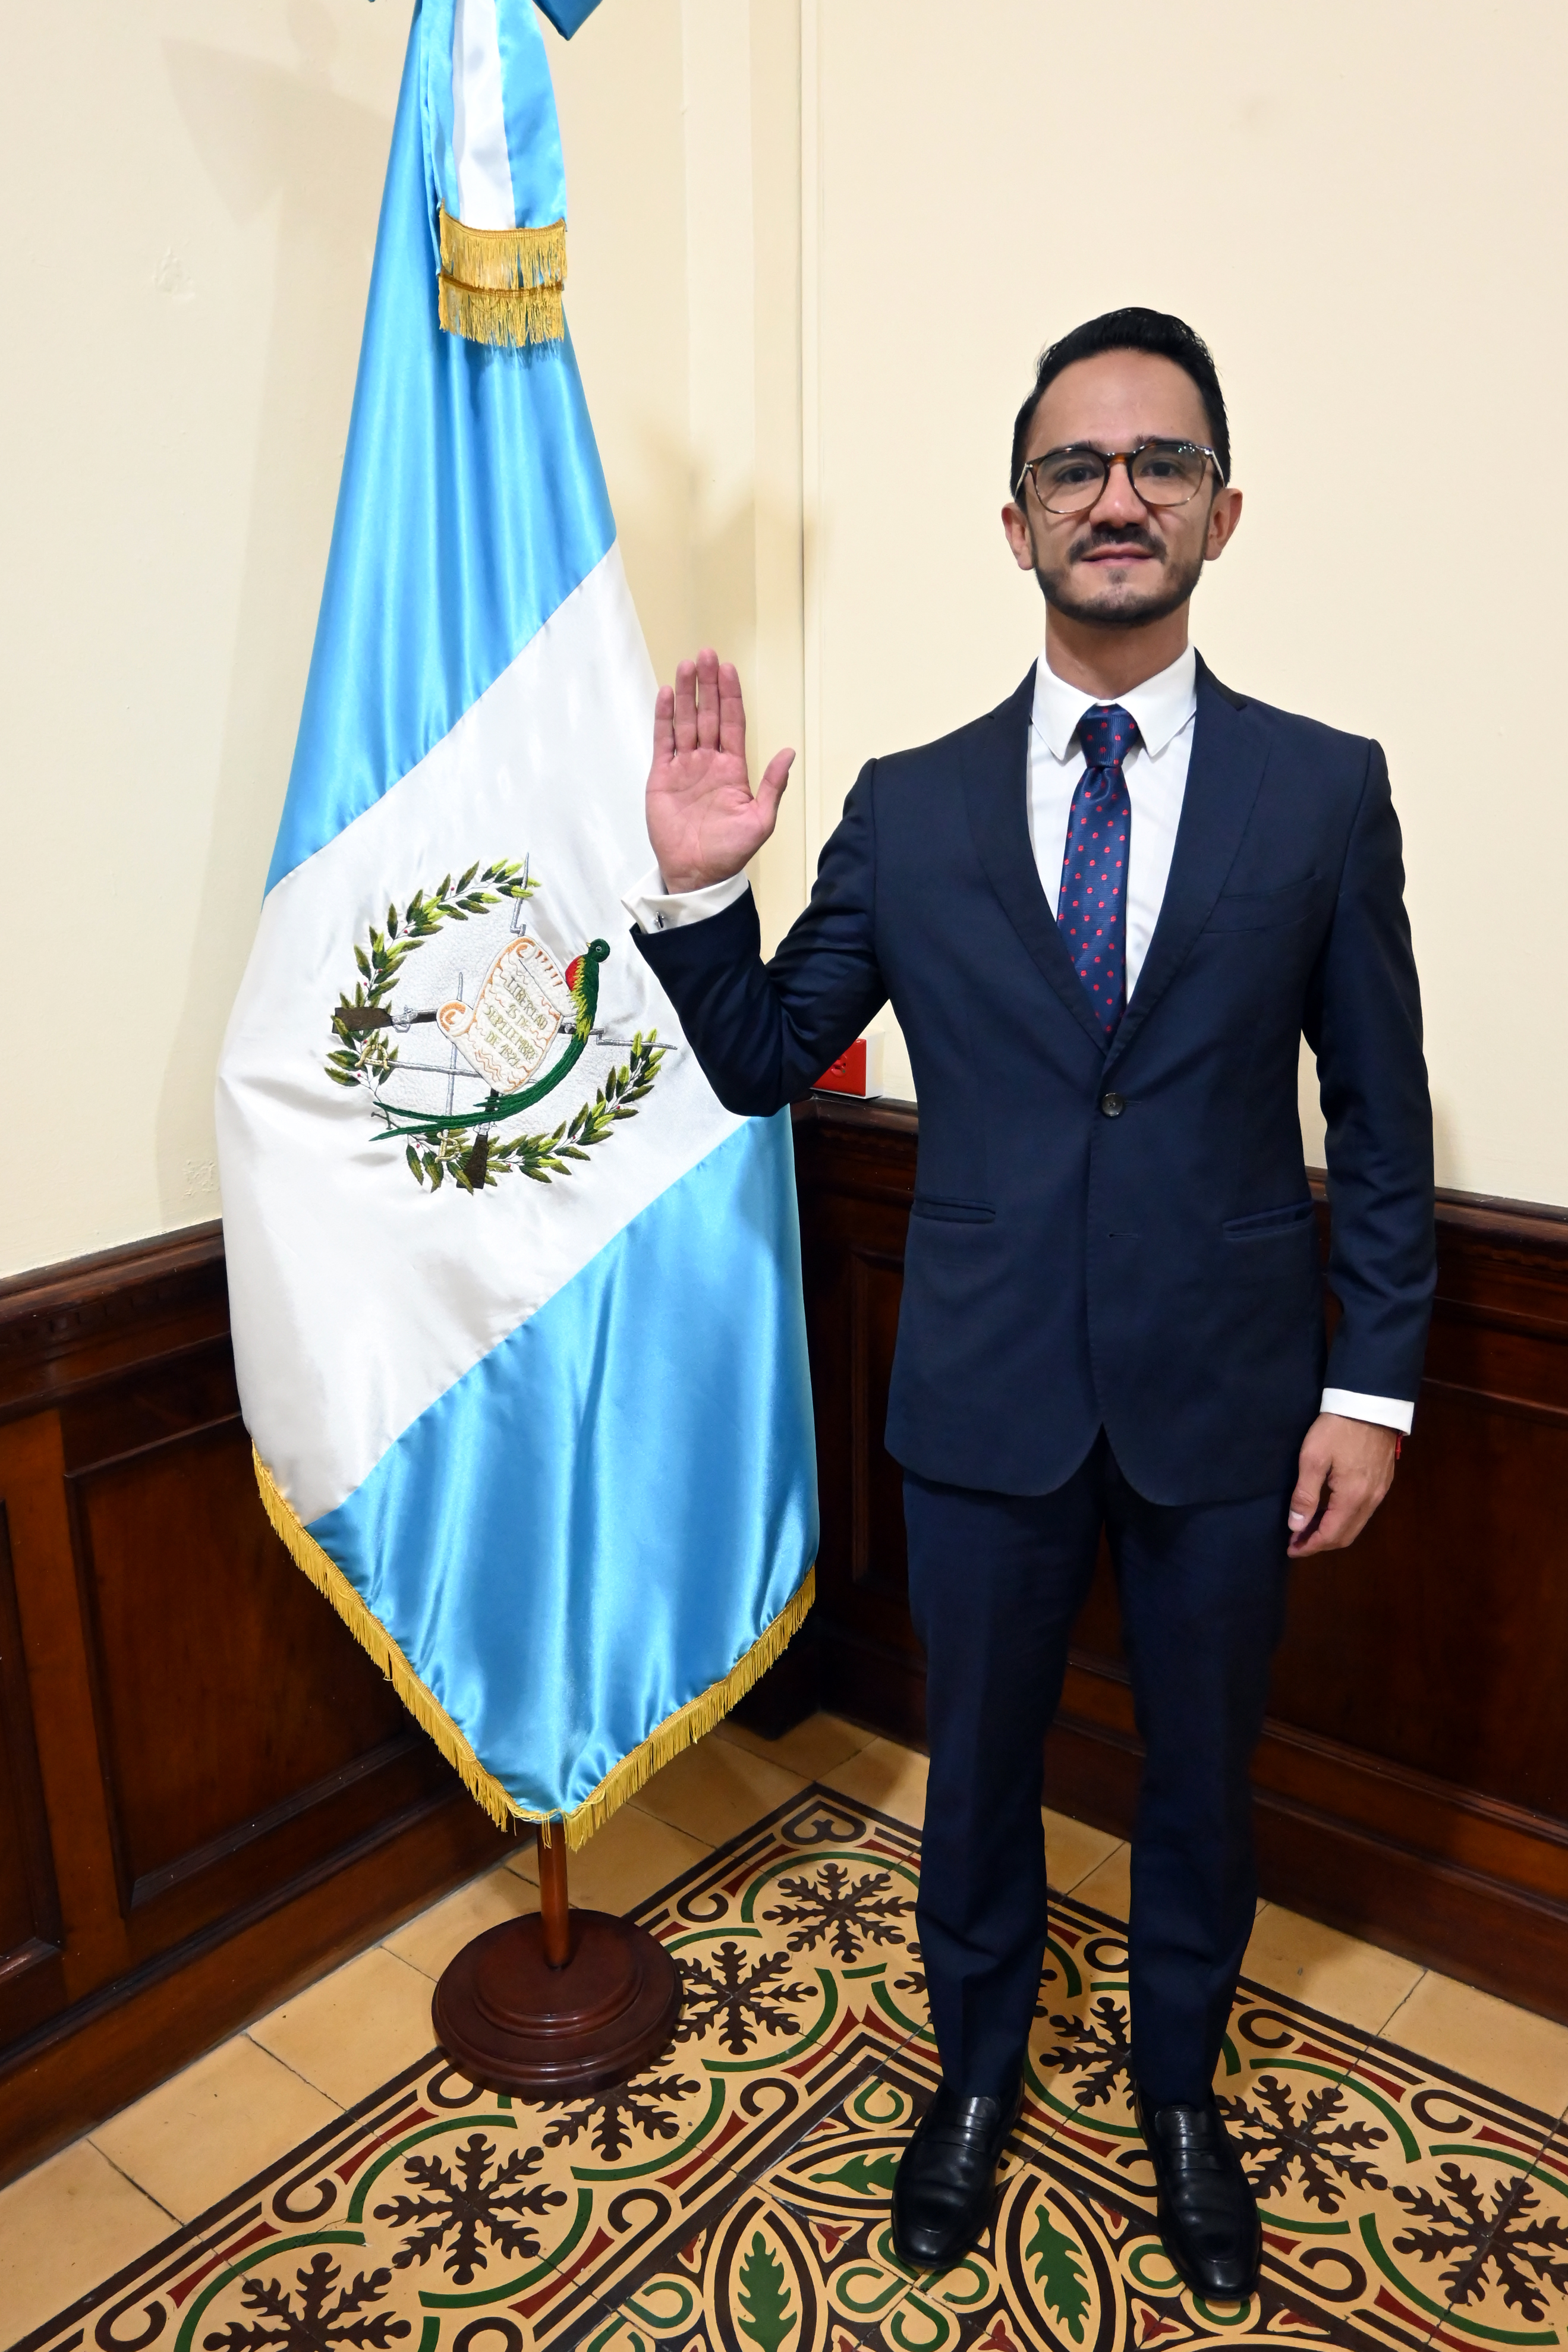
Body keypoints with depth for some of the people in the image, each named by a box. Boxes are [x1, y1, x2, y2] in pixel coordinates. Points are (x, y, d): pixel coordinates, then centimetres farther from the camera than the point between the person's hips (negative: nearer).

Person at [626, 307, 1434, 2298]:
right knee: (979, 1766, 18)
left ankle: (1179, 2087, 48)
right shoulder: (907, 809, -1)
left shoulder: (1325, 791, -3)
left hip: (1226, 1400, 0)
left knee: (1201, 1775, 19)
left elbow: (1380, 1119, 0)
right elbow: (761, 1062, 3)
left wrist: (1372, 1387, -3)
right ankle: (976, 2072, 46)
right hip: (987, 1398, 1)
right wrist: (699, 889, -14)